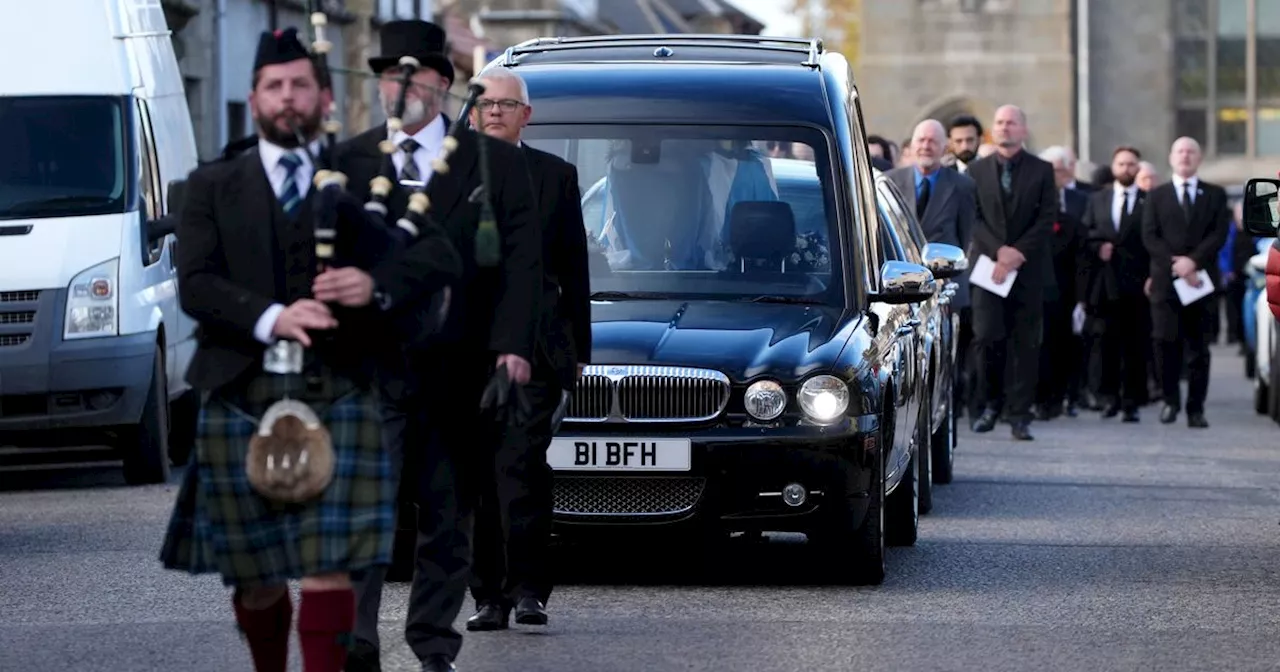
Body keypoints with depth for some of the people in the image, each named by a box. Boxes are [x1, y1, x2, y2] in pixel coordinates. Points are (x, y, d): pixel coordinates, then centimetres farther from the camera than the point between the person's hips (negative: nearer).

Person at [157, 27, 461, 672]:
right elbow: (195, 284, -3)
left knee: (328, 566, -10)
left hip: (337, 394, -1)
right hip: (241, 396, 1)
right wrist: (269, 318, -22)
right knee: (255, 572, 9)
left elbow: (441, 258, 2)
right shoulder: (213, 186, 10)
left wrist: (377, 285, -19)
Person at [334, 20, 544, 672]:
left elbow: (521, 258, 2)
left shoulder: (496, 162, 7)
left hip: (456, 369, 1)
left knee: (449, 514, 7)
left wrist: (512, 343, -10)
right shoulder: (346, 163, 7)